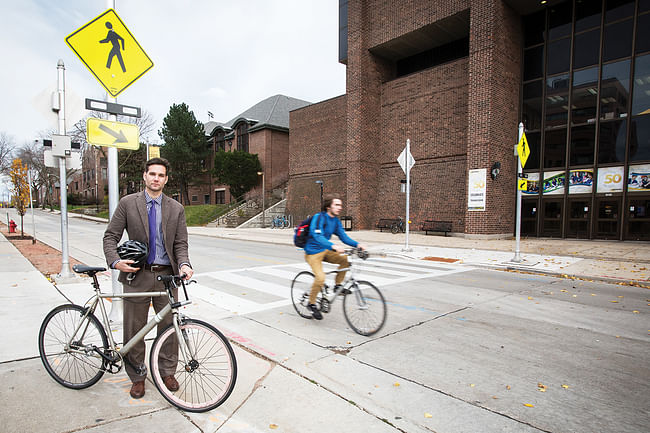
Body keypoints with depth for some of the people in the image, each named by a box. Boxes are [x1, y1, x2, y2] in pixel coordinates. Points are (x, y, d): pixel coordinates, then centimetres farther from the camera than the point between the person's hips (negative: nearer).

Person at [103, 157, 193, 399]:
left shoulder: (176, 209, 5)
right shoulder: (128, 203, 1)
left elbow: (180, 243, 4)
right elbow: (110, 236, 1)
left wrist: (184, 264, -15)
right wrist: (115, 261, -16)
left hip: (166, 275, 1)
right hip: (136, 274, -1)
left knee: (169, 326, 9)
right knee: (134, 329, 10)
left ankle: (167, 372, 29)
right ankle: (137, 377, 29)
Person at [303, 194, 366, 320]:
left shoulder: (336, 220, 3)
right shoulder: (319, 217, -20)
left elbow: (343, 236, 0)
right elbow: (317, 237, -32)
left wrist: (357, 244, -17)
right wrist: (333, 246, -47)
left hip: (325, 251, 7)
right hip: (313, 252, -7)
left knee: (345, 260, -12)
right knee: (320, 277, -23)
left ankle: (338, 285, 6)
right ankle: (311, 303, 0)